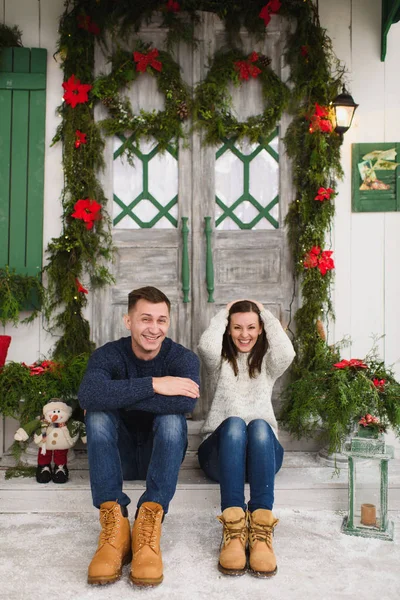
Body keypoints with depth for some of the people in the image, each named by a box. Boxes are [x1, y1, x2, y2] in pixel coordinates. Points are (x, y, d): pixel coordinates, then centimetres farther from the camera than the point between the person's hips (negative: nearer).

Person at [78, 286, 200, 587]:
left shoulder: (183, 357, -12)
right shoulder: (108, 355, -11)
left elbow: (186, 402, -36)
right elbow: (88, 395, -35)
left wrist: (117, 396, -32)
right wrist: (152, 384, -38)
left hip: (162, 455, -1)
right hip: (118, 456, 1)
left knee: (172, 419, -31)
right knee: (98, 415, -28)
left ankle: (148, 525, -34)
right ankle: (114, 526, -33)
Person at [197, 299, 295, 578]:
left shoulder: (267, 363, 19)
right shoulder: (220, 362, 16)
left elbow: (287, 352, -7)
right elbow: (206, 345, -10)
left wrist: (267, 314, 6)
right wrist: (223, 313, 6)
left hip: (262, 451, 1)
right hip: (221, 450, -1)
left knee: (259, 425, -35)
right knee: (234, 423, -35)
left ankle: (261, 531, -46)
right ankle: (233, 530, -48)